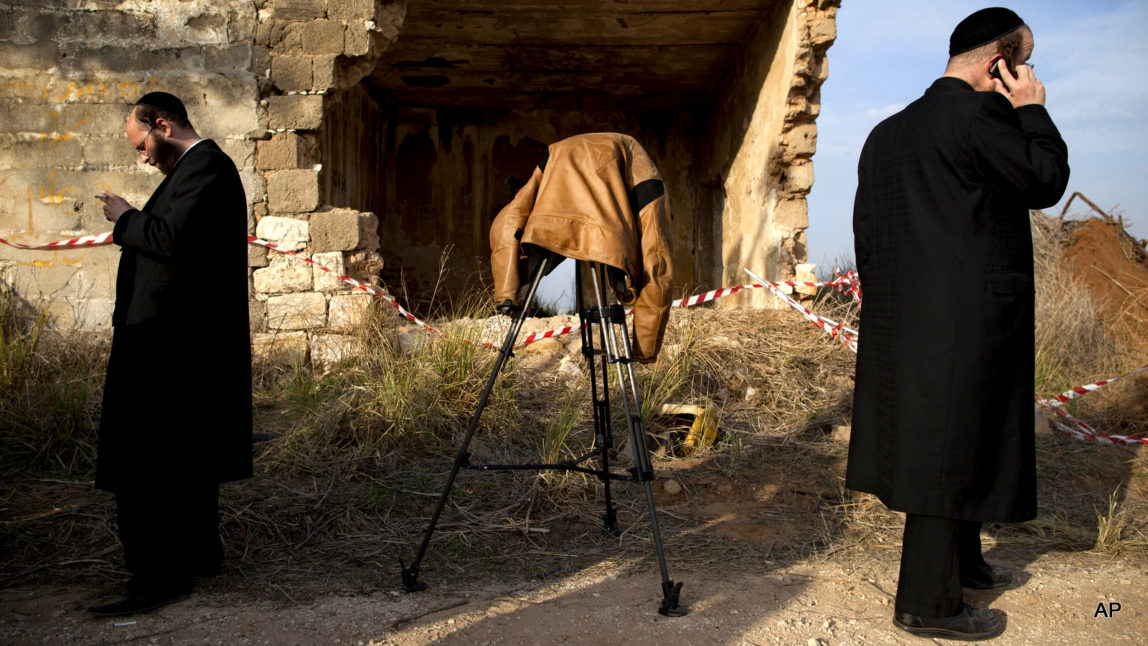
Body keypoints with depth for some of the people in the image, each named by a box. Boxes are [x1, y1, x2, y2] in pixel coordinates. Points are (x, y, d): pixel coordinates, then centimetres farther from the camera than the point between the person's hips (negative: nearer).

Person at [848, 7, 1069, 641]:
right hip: (967, 321, -9)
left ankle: (960, 560, 39)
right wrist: (1032, 109, 4)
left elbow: (865, 233, 14)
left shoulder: (884, 133, 14)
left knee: (936, 444, 21)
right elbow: (1046, 180, -8)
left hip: (903, 321, 9)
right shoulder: (977, 113, -13)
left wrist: (889, 305, 19)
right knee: (951, 451, -1)